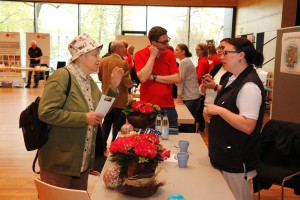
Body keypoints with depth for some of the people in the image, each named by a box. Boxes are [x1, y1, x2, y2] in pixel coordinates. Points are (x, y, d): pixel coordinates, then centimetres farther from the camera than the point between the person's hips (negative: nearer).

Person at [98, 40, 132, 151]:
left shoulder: (103, 61, 2)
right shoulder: (123, 63, -19)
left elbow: (100, 77, 11)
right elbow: (127, 82, -21)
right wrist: (130, 83, 0)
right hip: (119, 99, -7)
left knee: (106, 123, 19)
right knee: (118, 125, 4)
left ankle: (103, 145, 26)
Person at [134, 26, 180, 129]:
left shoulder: (169, 54, 3)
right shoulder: (140, 55, -6)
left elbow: (176, 78, -6)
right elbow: (143, 78, -21)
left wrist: (154, 77, -12)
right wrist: (152, 56, -16)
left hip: (168, 107, 3)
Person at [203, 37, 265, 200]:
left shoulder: (249, 85, -21)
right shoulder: (233, 79, 8)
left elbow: (248, 126, -27)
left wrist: (219, 110, -25)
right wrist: (211, 114, 3)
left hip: (237, 161, -9)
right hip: (225, 154, 9)